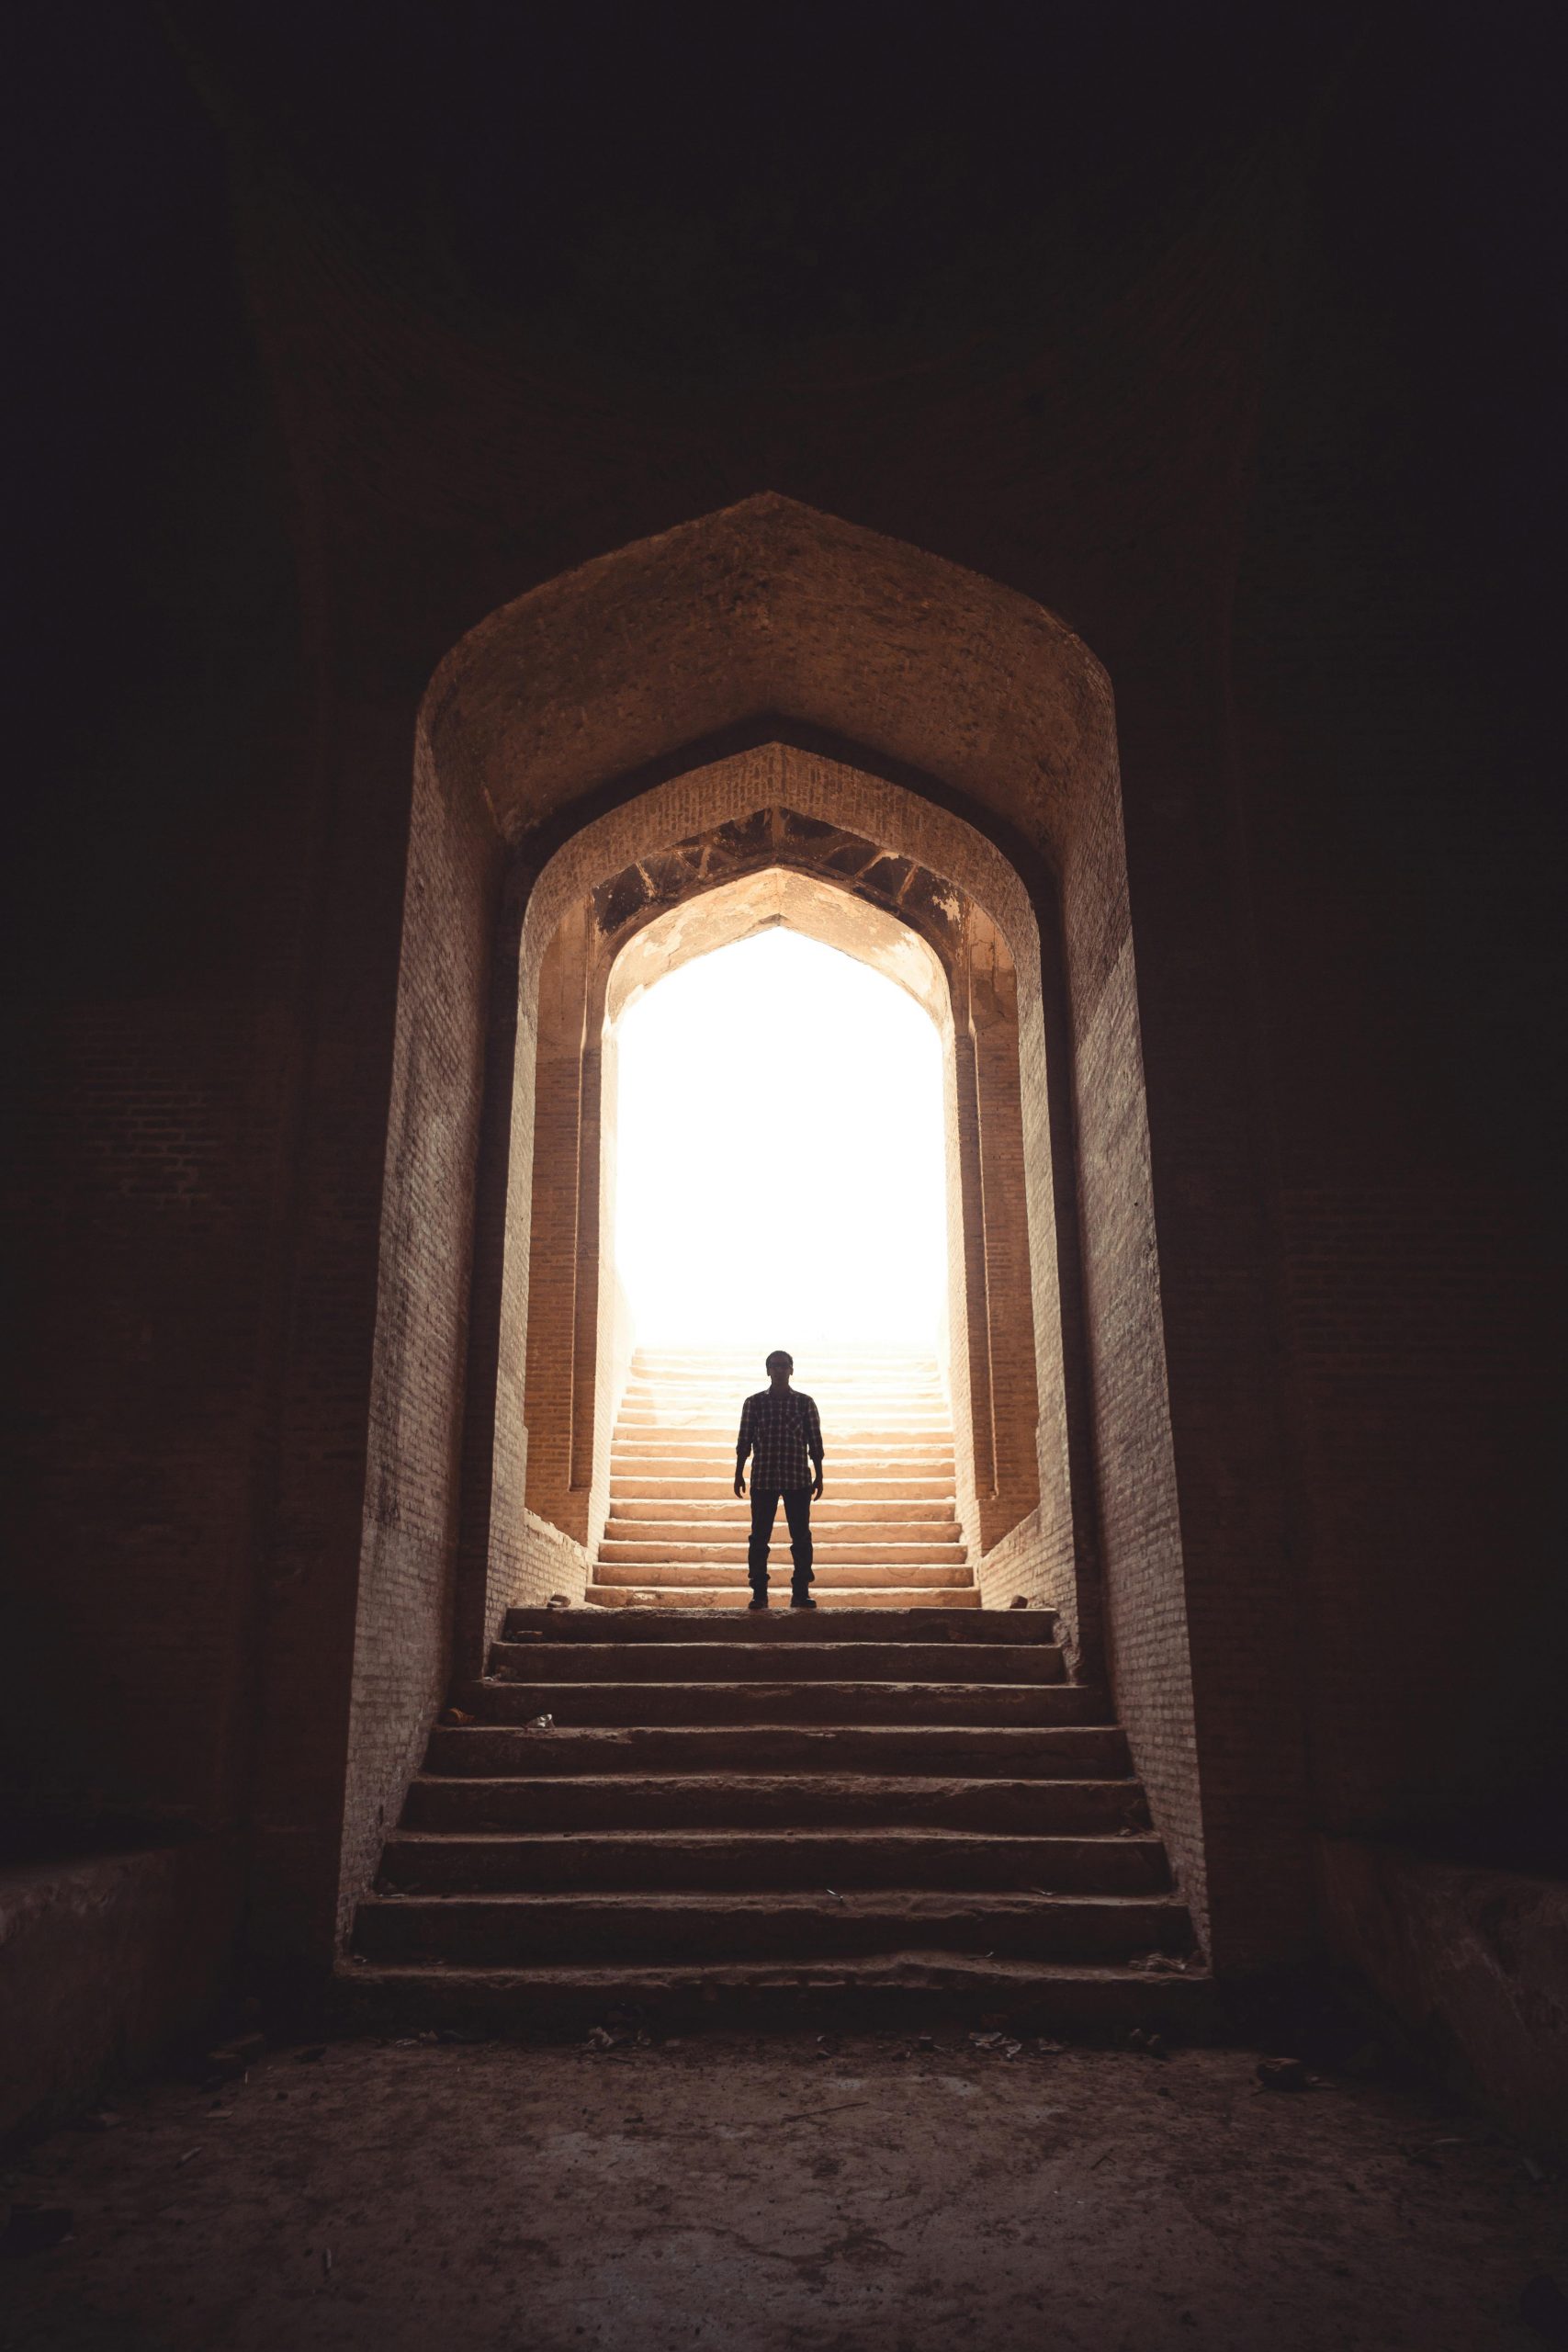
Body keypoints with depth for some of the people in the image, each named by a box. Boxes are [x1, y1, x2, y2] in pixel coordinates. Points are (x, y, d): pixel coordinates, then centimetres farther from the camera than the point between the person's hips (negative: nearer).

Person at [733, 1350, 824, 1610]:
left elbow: (815, 1442, 6)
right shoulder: (754, 1403, 6)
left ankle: (801, 1593, 5)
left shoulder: (805, 1403, 6)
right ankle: (759, 1593, 4)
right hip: (763, 1479, 0)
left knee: (801, 1537, -1)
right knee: (759, 1537, -2)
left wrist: (818, 1476, 2)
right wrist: (739, 1474, 2)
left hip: (799, 1479, 0)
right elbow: (744, 1441, 7)